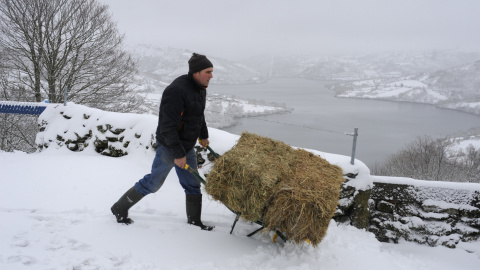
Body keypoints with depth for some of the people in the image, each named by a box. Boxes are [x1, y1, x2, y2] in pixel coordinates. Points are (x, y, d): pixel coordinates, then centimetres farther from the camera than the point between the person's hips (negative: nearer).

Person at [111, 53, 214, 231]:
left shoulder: (200, 89, 5)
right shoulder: (176, 91, -26)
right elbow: (168, 126, -28)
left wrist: (203, 136, 30)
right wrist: (178, 154, -25)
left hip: (187, 146, 9)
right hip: (169, 147, -8)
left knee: (193, 184, 11)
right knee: (153, 183, 4)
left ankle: (194, 221, 25)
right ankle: (120, 209, 22)